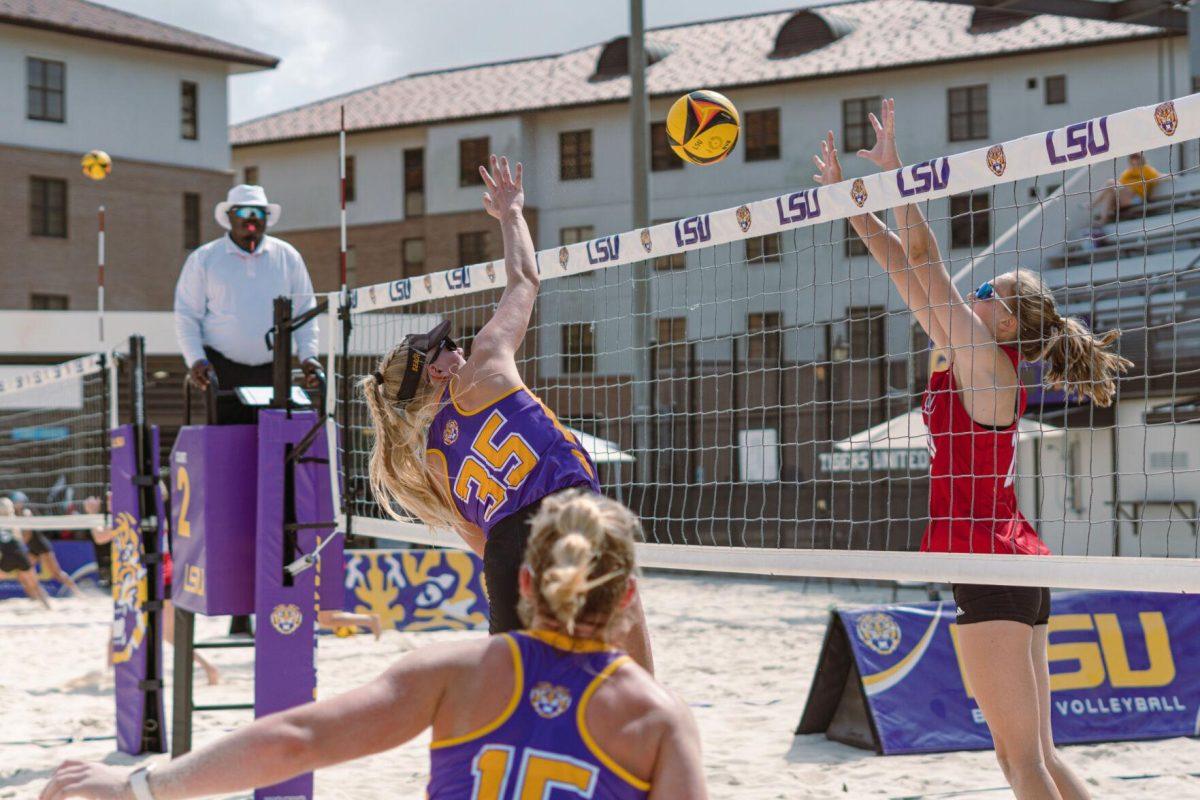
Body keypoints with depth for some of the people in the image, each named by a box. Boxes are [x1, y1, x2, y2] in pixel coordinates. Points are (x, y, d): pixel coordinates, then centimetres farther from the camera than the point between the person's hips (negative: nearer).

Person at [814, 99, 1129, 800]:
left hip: (992, 564, -9)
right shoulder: (973, 359, 14)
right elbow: (903, 264, 17)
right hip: (1015, 563, 9)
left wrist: (893, 173, -11)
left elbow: (924, 263, -13)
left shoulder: (990, 361, -7)